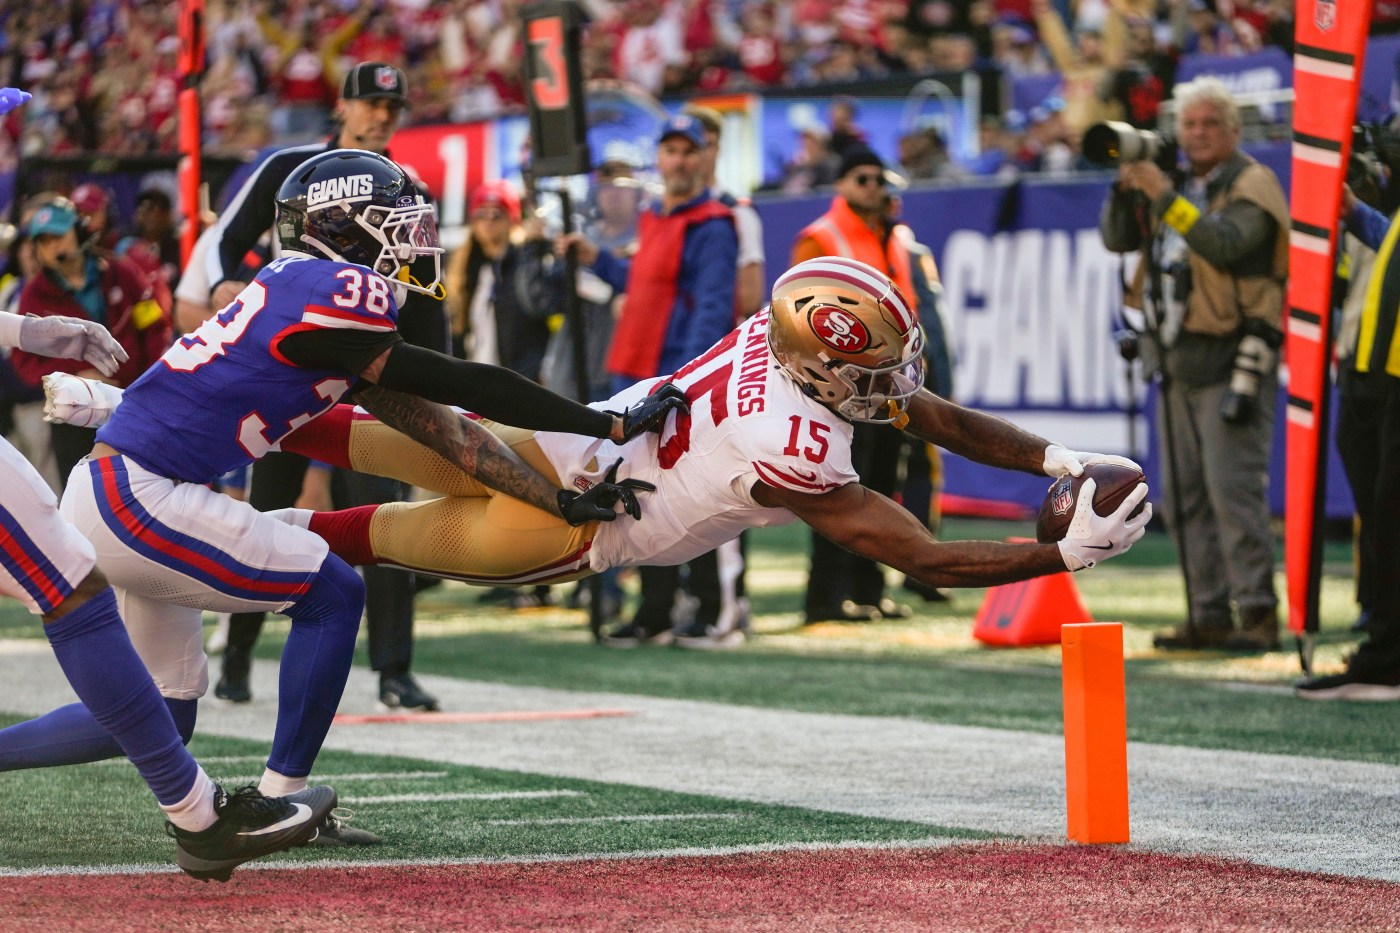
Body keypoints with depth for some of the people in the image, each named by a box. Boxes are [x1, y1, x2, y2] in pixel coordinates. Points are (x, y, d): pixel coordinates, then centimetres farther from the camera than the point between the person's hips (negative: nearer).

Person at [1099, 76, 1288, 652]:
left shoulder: (1252, 185, -5)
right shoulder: (1177, 185, 18)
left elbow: (1224, 243, -22)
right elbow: (1117, 239, 12)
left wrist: (1164, 197, -25)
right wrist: (1127, 188, -4)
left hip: (1231, 359, -8)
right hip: (1179, 363, 8)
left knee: (1232, 487, -14)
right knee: (1184, 496, 7)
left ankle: (1258, 613, -12)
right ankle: (1208, 615, 12)